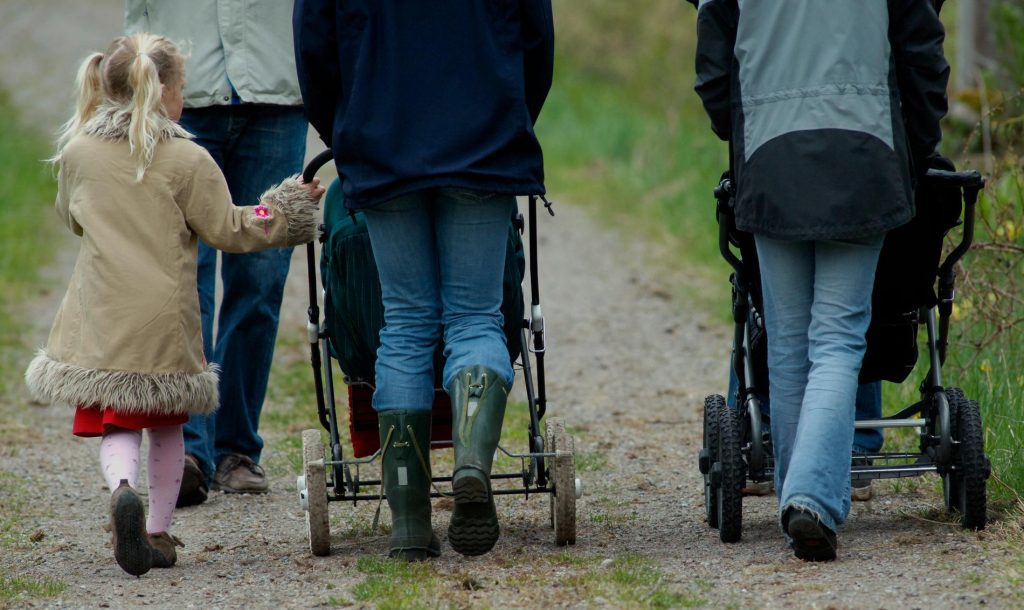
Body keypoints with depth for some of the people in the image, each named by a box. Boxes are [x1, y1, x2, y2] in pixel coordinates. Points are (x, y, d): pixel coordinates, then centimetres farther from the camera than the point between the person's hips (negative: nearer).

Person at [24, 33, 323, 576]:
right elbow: (227, 230, -2)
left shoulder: (78, 154, 2)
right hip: (165, 317, -1)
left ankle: (122, 488, -27)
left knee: (115, 426, 4)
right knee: (166, 426, 17)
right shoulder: (187, 161, -7)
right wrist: (288, 206, 11)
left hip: (102, 320, 1)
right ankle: (159, 531, 17)